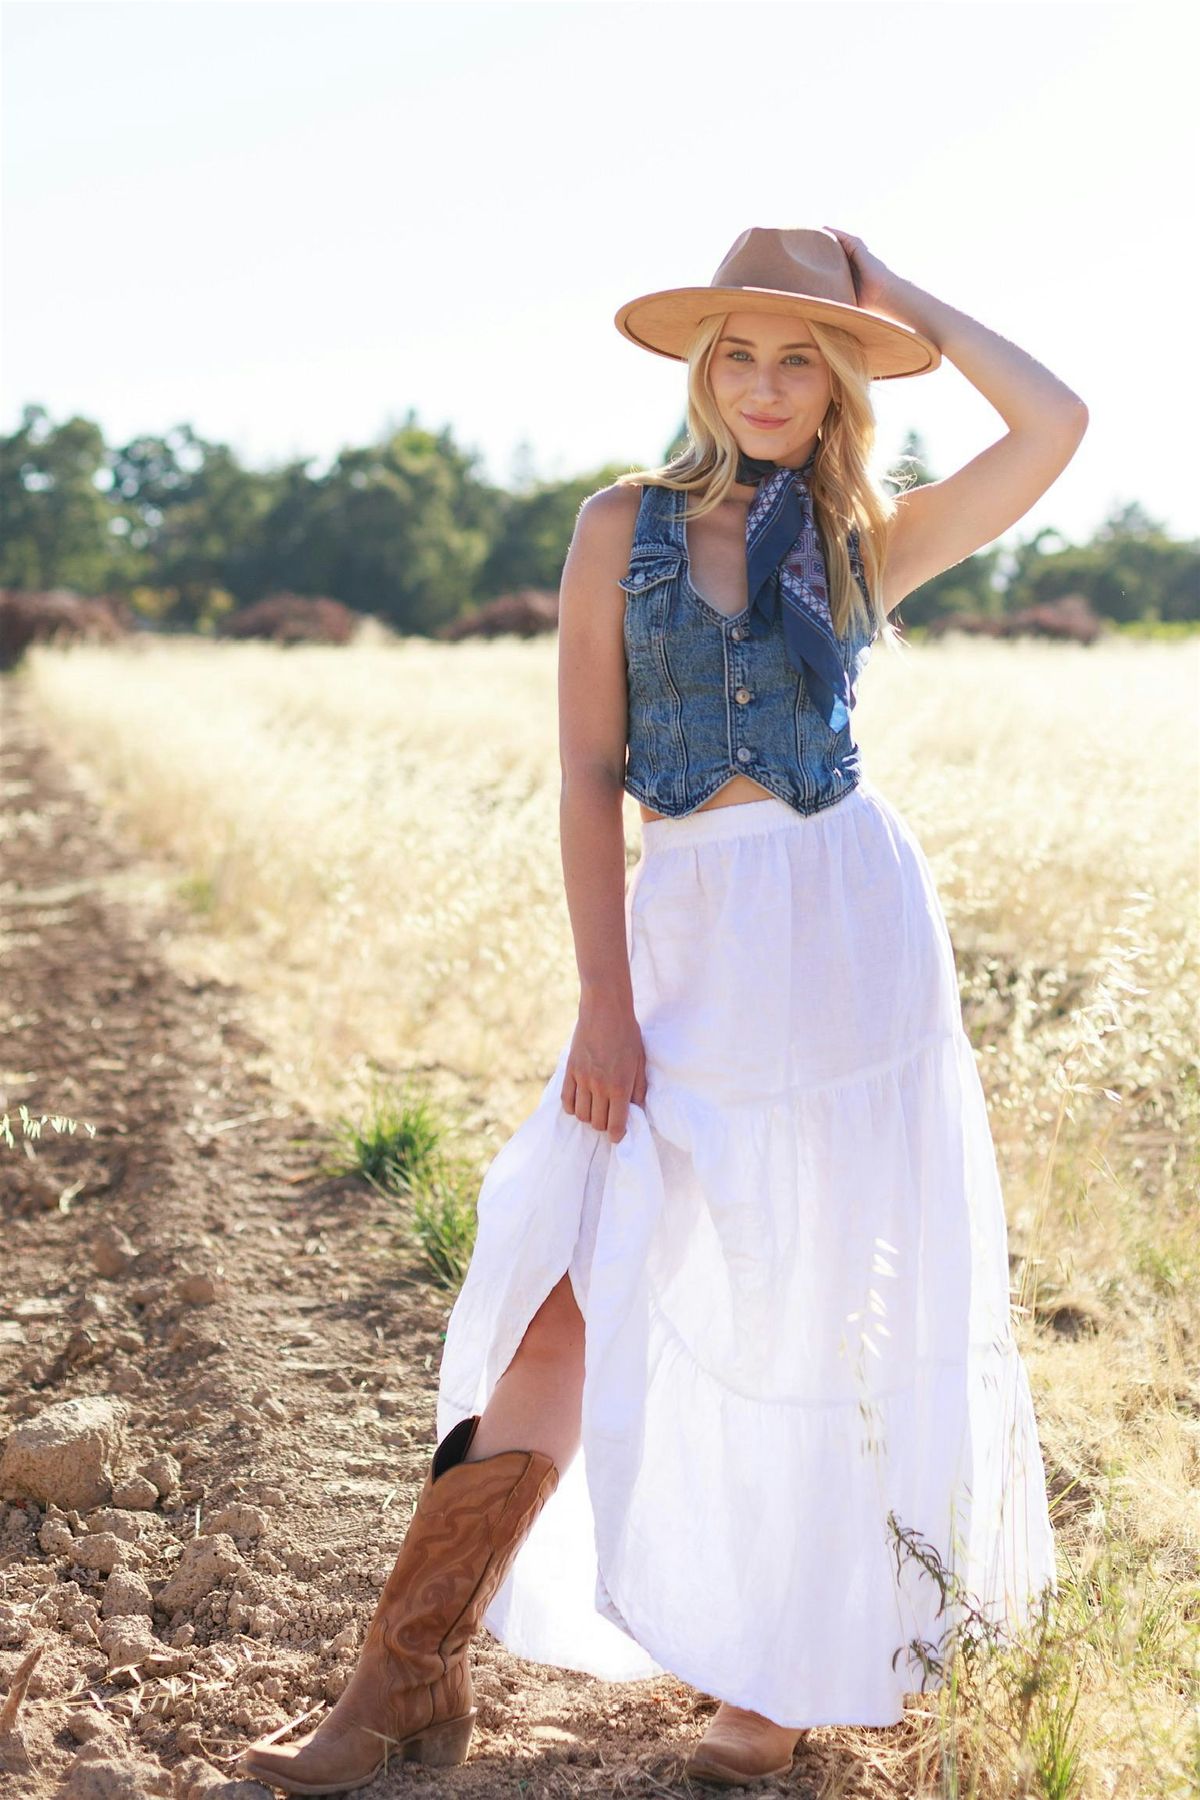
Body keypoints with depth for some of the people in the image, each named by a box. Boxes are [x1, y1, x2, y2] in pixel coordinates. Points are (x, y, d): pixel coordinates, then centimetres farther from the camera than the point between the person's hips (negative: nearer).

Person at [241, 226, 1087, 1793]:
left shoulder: (869, 543, 6)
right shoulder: (626, 527, 6)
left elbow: (1056, 422, -8)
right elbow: (589, 775, 1)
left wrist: (897, 297, 2)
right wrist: (604, 1002, -7)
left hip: (853, 927, 0)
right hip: (684, 936, 0)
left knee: (824, 1301, 5)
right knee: (580, 1283, -5)